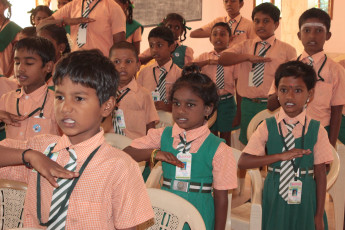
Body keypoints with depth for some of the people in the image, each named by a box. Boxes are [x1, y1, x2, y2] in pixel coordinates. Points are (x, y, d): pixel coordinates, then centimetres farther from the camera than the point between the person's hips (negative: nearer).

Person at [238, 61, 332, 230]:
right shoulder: (267, 127, -4)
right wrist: (281, 156, -22)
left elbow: (320, 174, -3)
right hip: (274, 199, 0)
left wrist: (319, 215, -3)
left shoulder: (316, 130, -5)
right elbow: (243, 162, -12)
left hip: (305, 200, 0)